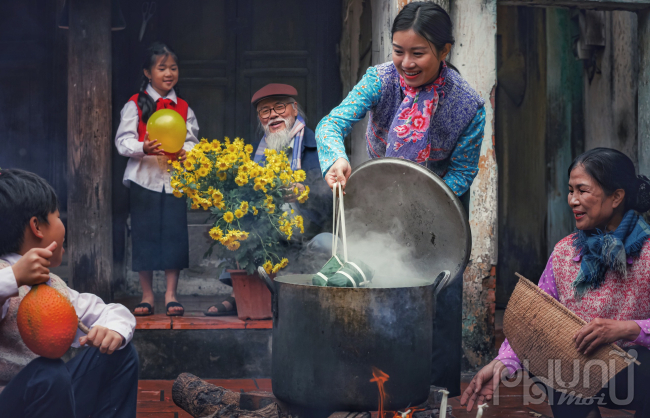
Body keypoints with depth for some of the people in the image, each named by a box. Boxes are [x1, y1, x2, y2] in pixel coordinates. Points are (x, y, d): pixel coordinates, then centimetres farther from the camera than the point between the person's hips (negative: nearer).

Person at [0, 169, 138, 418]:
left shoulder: (52, 285, 11)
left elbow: (111, 311, 13)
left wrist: (115, 329, -9)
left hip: (52, 396, 8)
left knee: (120, 352, 6)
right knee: (48, 374, -34)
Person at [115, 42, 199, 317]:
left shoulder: (183, 108, 12)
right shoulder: (135, 105, 3)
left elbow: (191, 140, 9)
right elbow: (123, 141, -3)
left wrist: (186, 151, -14)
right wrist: (143, 148, -23)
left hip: (175, 179, 2)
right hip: (145, 178, -2)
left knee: (175, 235, -1)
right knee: (145, 235, 1)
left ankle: (171, 295, 8)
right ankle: (147, 296, 11)